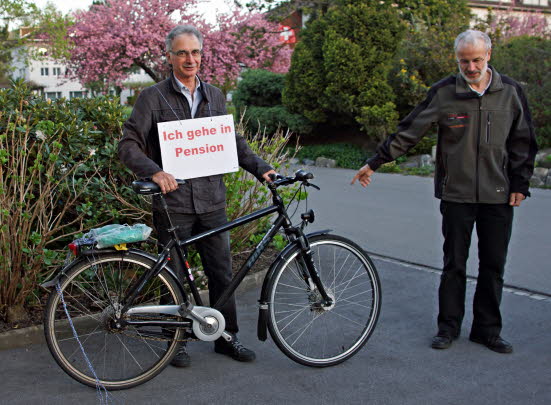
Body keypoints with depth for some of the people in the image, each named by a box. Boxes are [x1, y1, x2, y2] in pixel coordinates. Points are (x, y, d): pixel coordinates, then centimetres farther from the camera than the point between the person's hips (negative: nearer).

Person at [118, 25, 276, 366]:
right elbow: (129, 145, -7)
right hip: (173, 203, -3)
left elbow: (233, 141, 18)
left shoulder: (215, 96, 12)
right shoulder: (153, 97, -2)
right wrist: (154, 171, -25)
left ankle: (227, 337, 24)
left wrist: (260, 167, 4)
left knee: (222, 273, 8)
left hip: (212, 202, 4)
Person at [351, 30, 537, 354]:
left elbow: (523, 143, 9)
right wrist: (374, 163, -2)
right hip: (456, 194, -1)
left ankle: (488, 330, 22)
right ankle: (449, 327, 20)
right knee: (454, 264, 6)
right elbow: (408, 132, -1)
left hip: (498, 195, 2)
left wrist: (520, 185, 3)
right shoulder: (444, 93, -3)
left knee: (494, 265, 8)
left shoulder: (510, 92, 2)